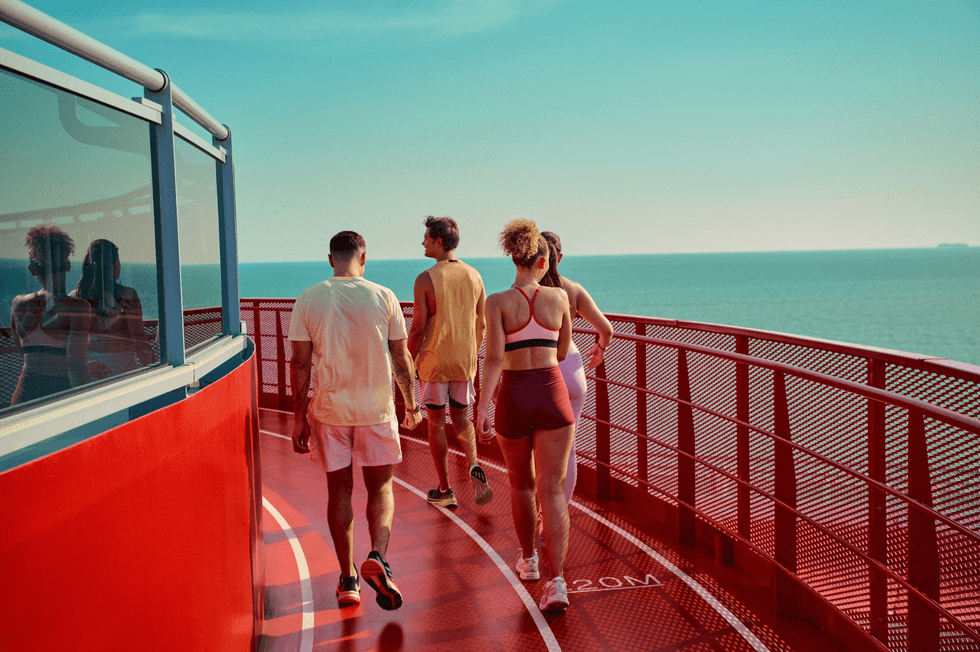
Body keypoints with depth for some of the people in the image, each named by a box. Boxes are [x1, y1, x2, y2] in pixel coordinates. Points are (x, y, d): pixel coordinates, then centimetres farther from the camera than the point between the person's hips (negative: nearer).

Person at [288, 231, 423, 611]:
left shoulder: (308, 300, -3)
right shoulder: (383, 297, -4)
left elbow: (300, 363, -3)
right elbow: (401, 358, 0)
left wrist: (299, 416, 5)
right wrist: (411, 405, 12)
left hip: (329, 408, 1)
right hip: (376, 408, -1)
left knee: (339, 490, 11)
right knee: (381, 486, 13)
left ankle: (348, 580, 17)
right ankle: (377, 557, -9)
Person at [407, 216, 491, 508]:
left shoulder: (426, 279, -13)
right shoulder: (474, 276, 2)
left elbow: (418, 328, -12)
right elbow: (481, 324, 7)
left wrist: (407, 366, -1)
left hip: (433, 362, -4)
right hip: (464, 362, 4)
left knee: (436, 424, 8)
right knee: (461, 418, 19)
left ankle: (444, 491, 14)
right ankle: (474, 465, -7)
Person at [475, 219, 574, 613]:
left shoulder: (498, 302, -5)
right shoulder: (559, 296, 3)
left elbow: (494, 358, -16)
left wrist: (482, 407, -19)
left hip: (513, 399, 0)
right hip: (553, 395, 1)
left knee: (521, 484, 21)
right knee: (552, 491, -1)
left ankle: (528, 560, 38)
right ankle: (556, 582, -12)